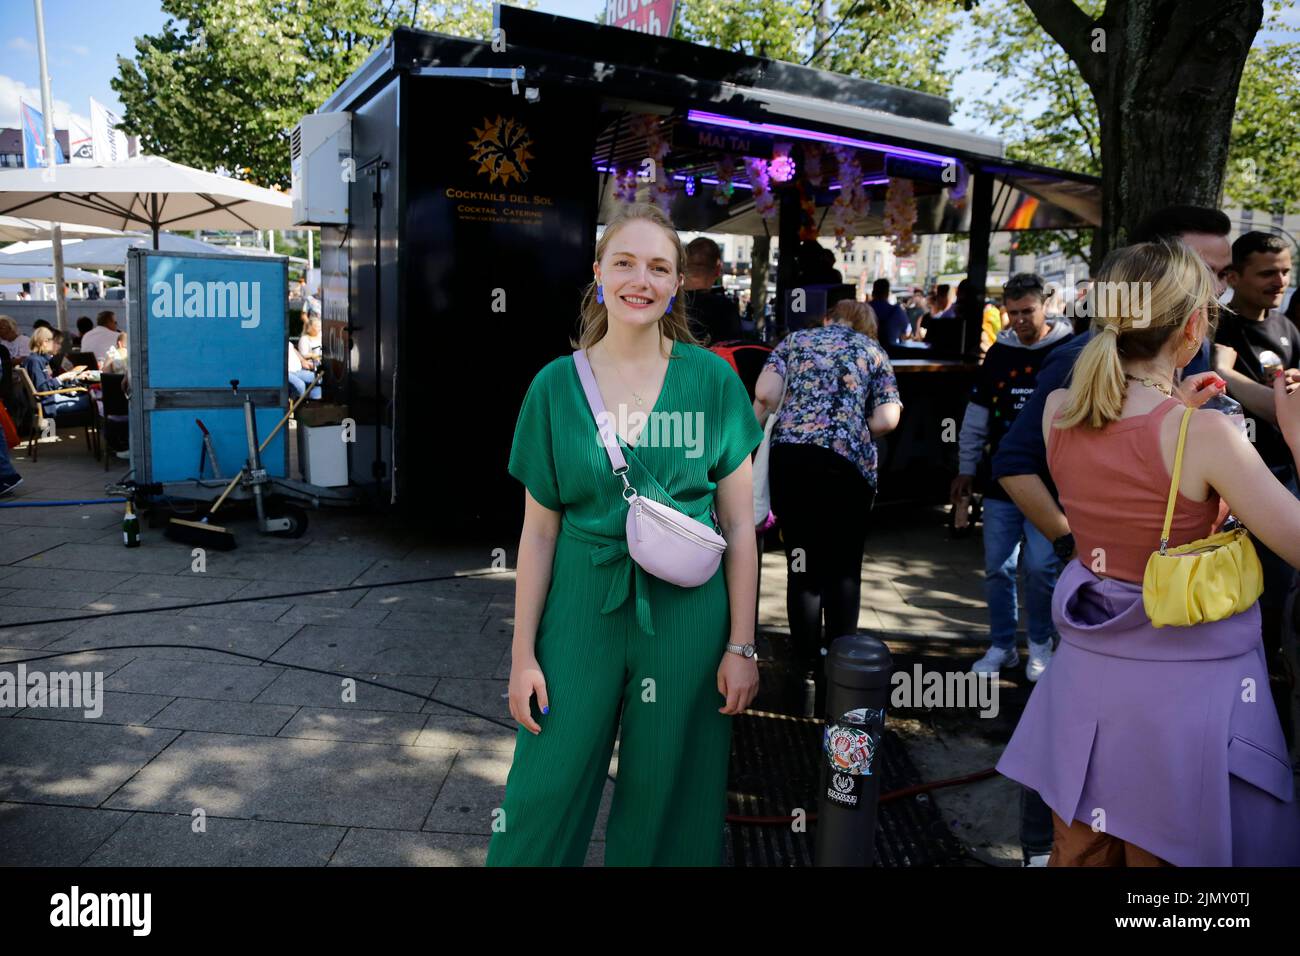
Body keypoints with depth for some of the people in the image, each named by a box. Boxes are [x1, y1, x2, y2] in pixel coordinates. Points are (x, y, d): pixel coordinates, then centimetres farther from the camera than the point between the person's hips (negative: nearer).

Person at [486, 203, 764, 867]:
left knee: (665, 803, 13)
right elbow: (539, 531, 2)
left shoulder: (712, 379, -3)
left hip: (685, 619, 0)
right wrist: (523, 653, 1)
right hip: (581, 613, 1)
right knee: (547, 795, 8)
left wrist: (740, 645, -3)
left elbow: (739, 524, 0)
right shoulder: (556, 385, -1)